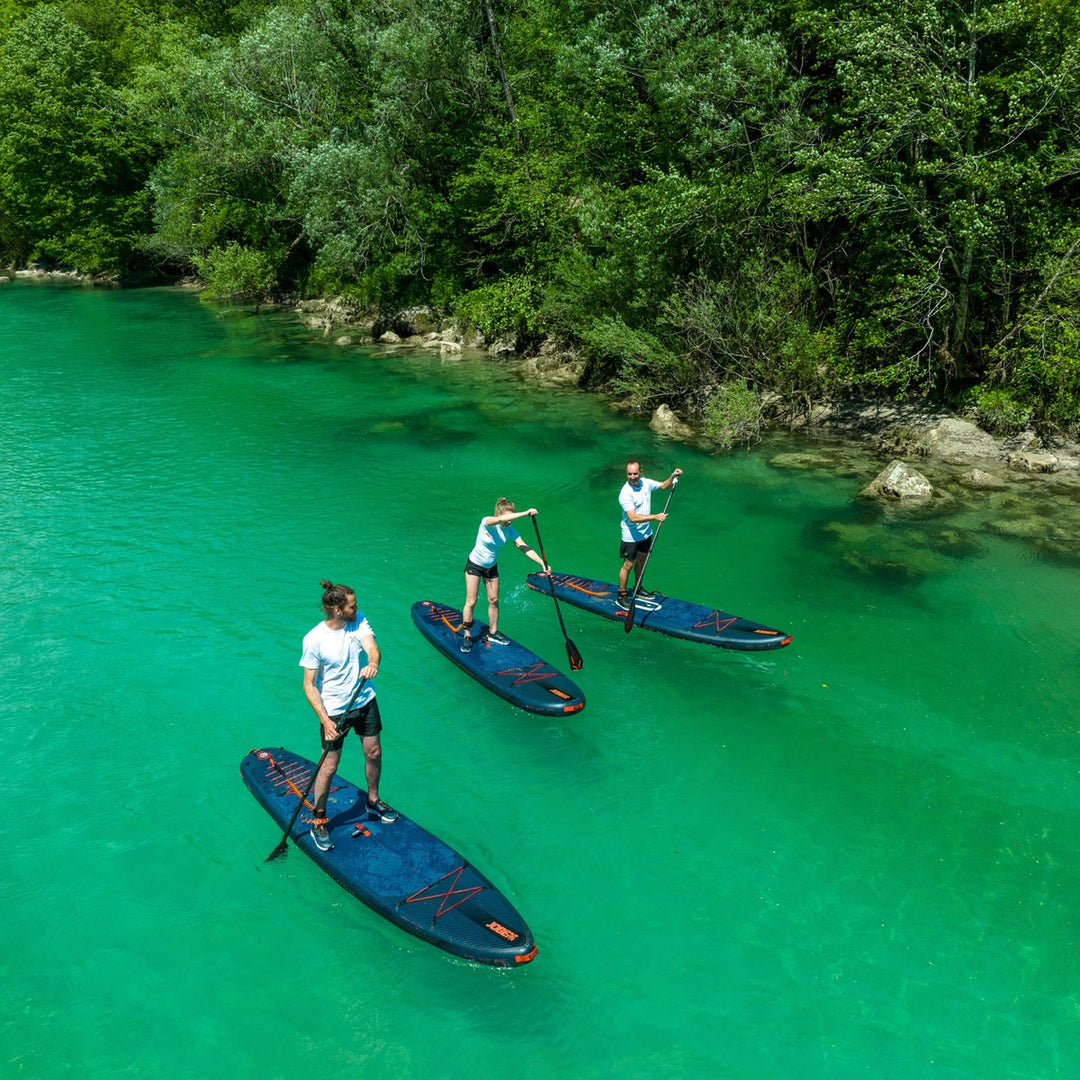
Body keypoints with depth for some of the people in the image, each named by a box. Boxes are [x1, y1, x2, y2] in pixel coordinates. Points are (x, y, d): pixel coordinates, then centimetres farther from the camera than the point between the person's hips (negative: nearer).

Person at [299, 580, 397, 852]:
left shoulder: (358, 622, -8)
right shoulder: (314, 639, -21)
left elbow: (372, 647, -22)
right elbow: (309, 685, -16)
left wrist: (372, 663, -47)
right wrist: (325, 721, -23)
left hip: (365, 700, 5)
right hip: (334, 710, -5)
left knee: (374, 753, 17)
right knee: (329, 767, 2)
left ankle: (373, 802, 42)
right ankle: (318, 821, 24)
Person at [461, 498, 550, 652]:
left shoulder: (510, 532, -12)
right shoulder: (486, 522, -26)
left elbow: (525, 548, -17)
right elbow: (501, 519, -47)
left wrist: (542, 563, -29)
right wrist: (525, 513, -51)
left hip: (491, 567, 5)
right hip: (474, 564, -5)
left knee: (494, 600, 10)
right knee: (471, 601, -3)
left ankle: (493, 633, 25)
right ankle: (466, 636, 8)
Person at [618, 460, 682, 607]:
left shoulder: (645, 483, -4)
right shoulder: (625, 493, -26)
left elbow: (663, 486, 15)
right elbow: (633, 518, -33)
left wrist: (673, 477, -5)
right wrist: (655, 517, -38)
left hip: (646, 532, 7)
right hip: (631, 536, -7)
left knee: (641, 561, 20)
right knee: (628, 565, 0)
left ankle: (637, 589, 37)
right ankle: (621, 596, 12)